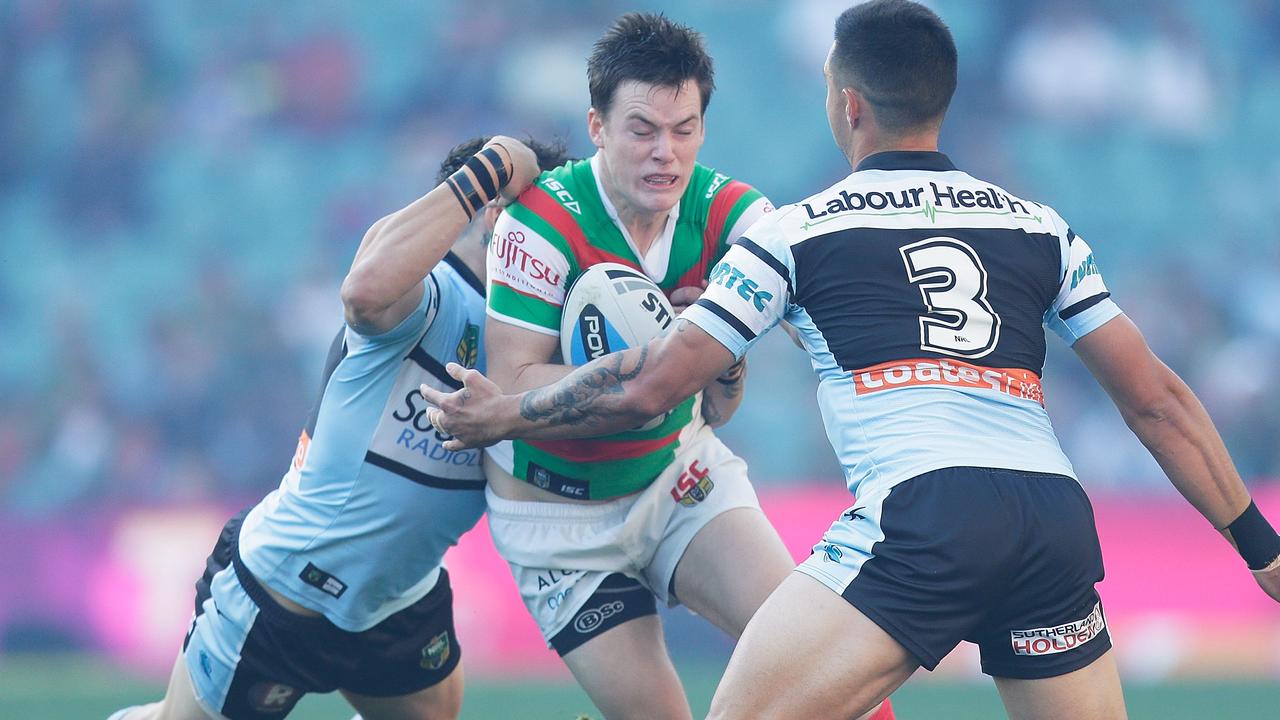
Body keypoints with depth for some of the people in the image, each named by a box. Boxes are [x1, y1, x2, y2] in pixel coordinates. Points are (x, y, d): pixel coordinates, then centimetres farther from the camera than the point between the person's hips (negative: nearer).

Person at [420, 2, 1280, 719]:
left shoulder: (796, 234, 12)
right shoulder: (1040, 227, 22)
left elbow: (647, 387, 13)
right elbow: (1156, 400, 20)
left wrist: (503, 415, 29)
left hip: (917, 518, -4)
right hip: (1059, 522, 4)